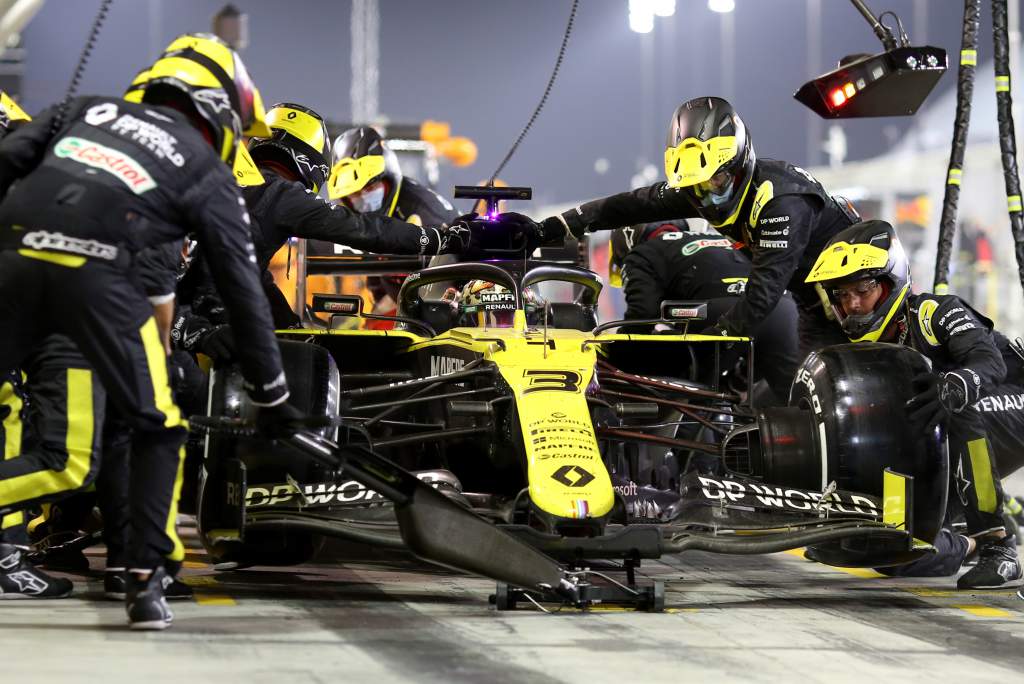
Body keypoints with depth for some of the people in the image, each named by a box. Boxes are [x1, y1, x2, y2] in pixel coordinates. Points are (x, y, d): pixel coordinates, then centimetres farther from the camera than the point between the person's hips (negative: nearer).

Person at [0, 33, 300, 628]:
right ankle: (146, 582, 7)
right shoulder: (210, 177, 22)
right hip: (97, 273, -3)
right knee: (159, 430, 14)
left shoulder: (89, 108, 30)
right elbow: (244, 290, 21)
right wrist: (272, 394, 26)